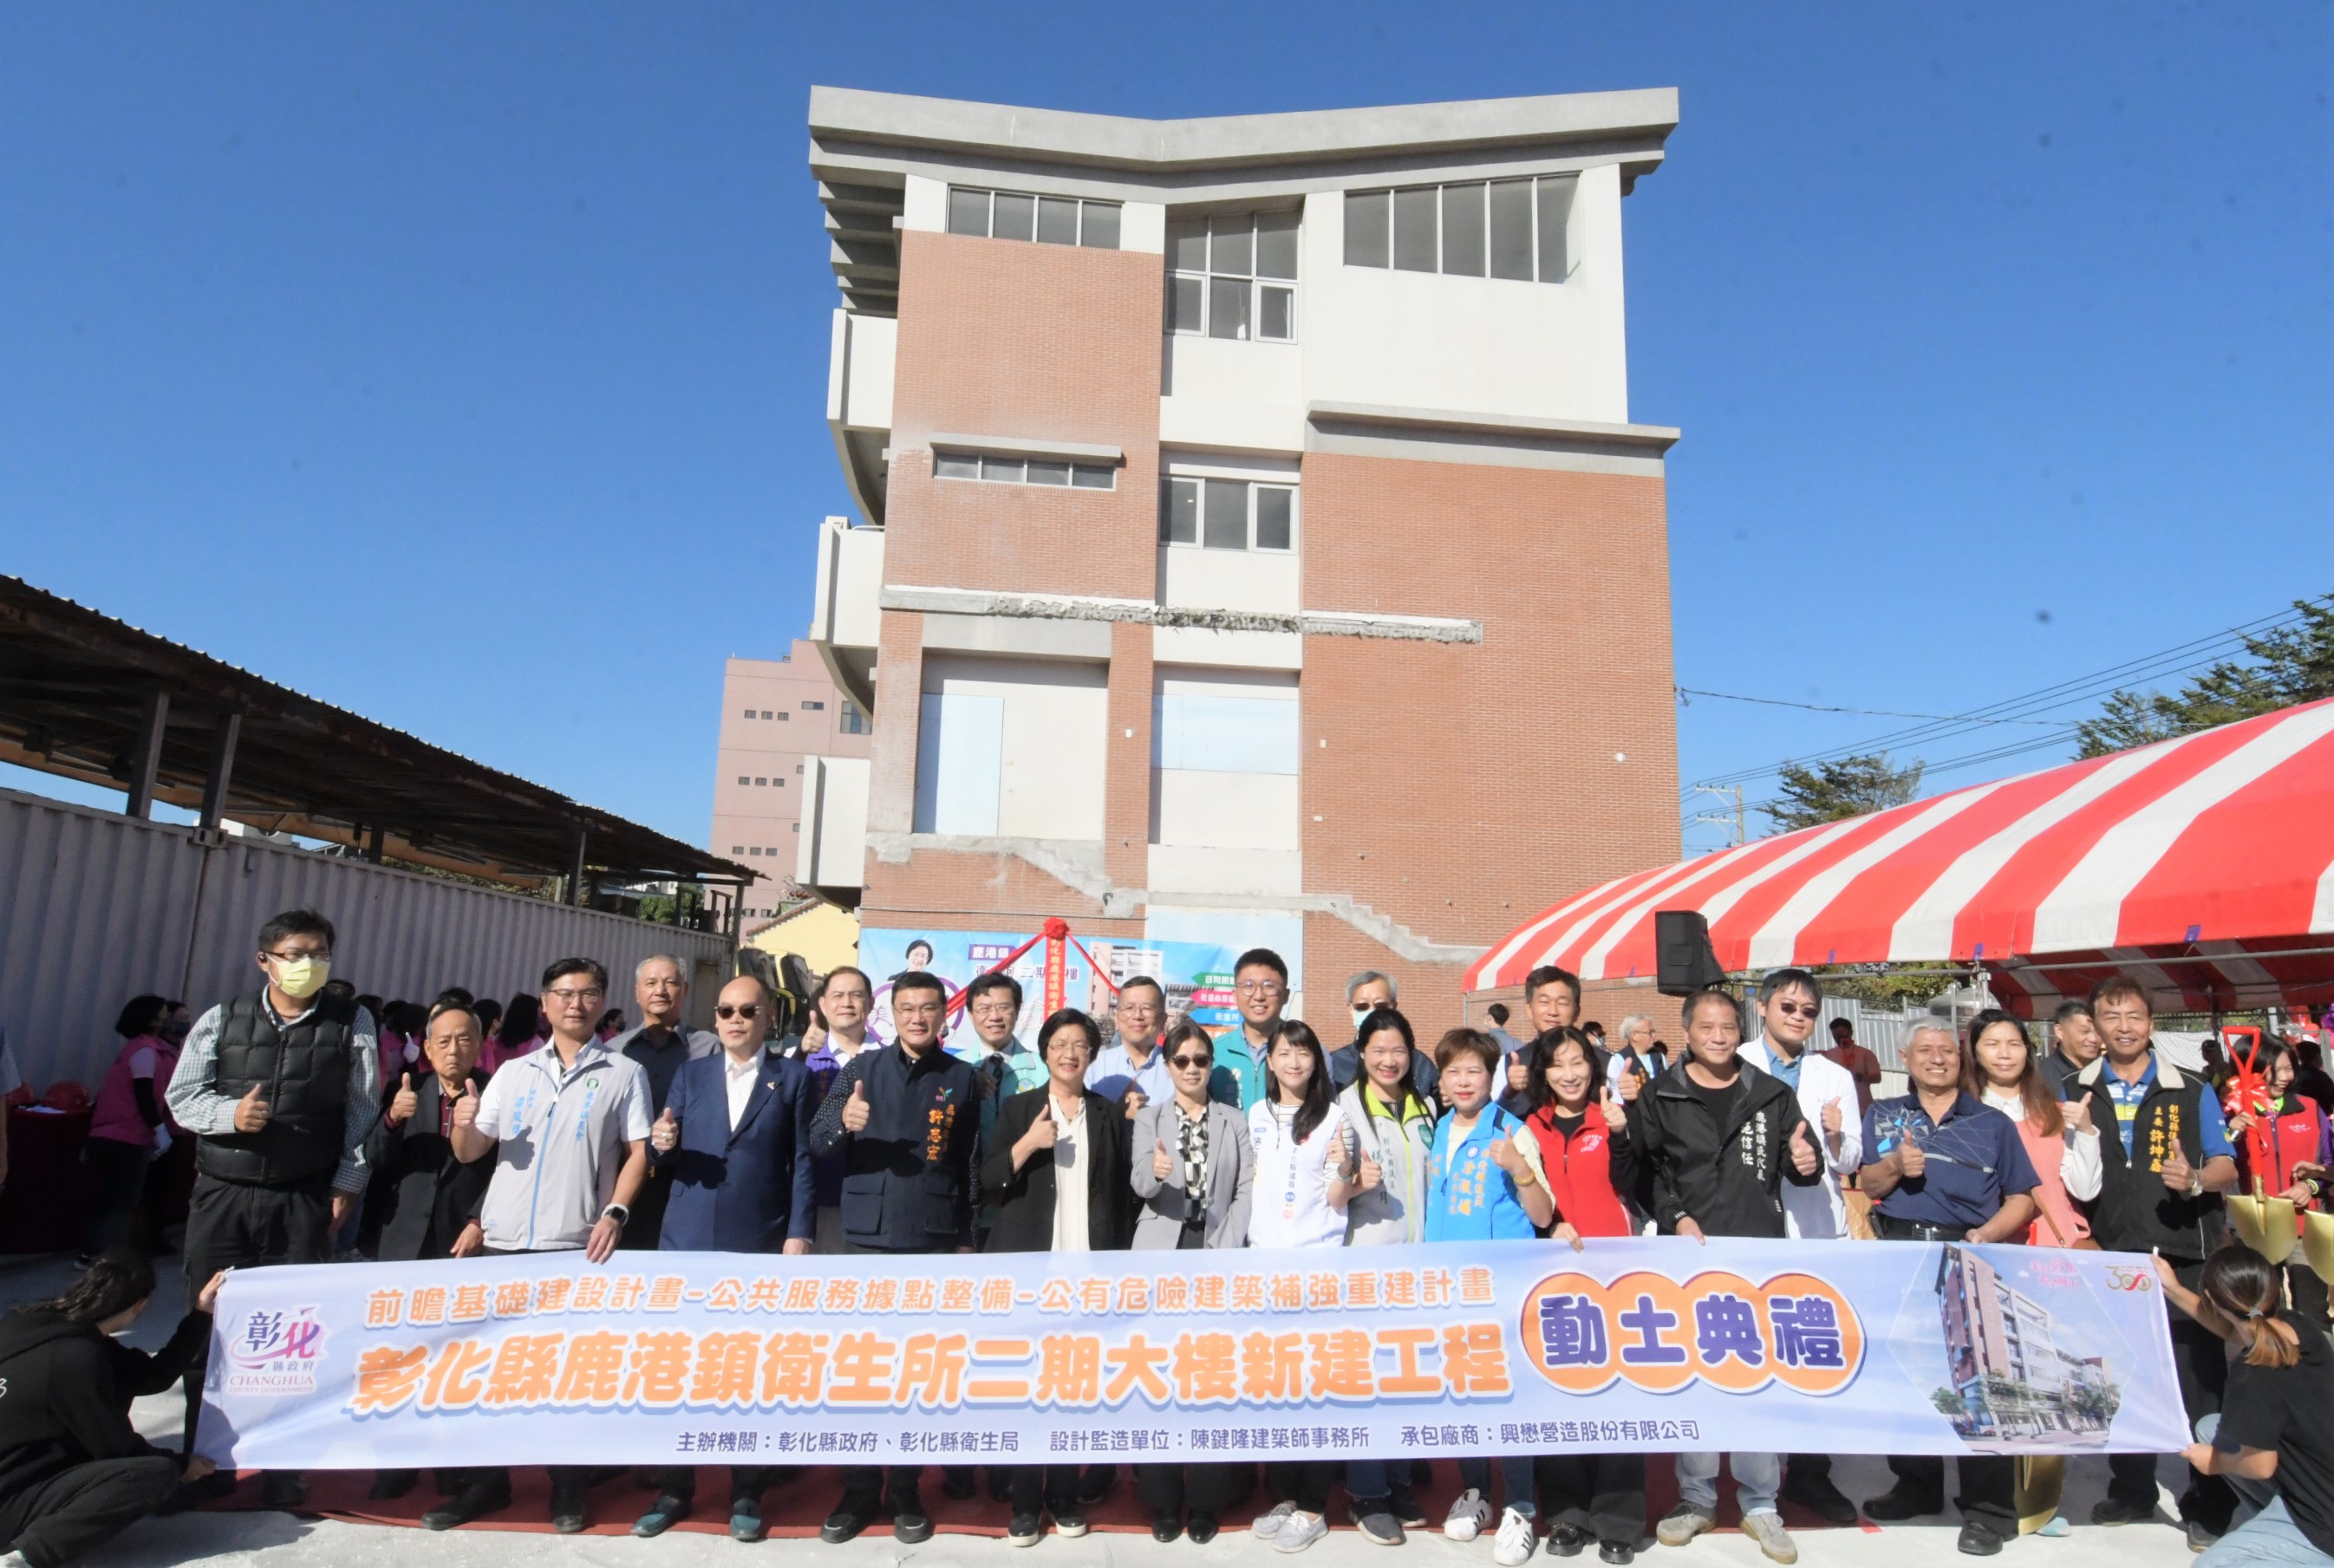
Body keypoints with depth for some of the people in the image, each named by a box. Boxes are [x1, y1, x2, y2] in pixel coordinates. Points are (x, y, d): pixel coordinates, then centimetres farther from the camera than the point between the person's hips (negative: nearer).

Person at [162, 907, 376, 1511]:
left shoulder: (352, 1024, 1)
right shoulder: (222, 1019, 5)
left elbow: (362, 1109, 0)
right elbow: (181, 1096, 4)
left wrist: (348, 1181, -5)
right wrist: (228, 1114, -16)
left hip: (303, 1201, -1)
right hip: (221, 1195, 2)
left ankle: (283, 1468, 15)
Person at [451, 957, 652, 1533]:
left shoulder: (624, 1074, 3)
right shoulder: (513, 1073, 12)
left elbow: (637, 1152, -1)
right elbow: (471, 1152, 11)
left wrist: (615, 1212, -15)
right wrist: (464, 1123, -11)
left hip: (577, 1244, -3)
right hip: (503, 1240, 3)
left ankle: (569, 1489, 12)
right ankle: (487, 1478, 24)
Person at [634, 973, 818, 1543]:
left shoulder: (794, 1078, 2)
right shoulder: (690, 1074, 10)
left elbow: (802, 1161, -2)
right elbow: (665, 1157, 8)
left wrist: (798, 1234, -9)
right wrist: (662, 1145, -16)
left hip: (760, 1243, -2)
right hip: (688, 1240, 3)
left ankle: (747, 1493, 20)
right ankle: (674, 1488, 24)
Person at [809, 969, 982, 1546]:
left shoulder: (963, 1079, 3)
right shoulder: (863, 1068, 4)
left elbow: (971, 1165, 7)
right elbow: (816, 1143, -4)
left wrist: (966, 1237, 5)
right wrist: (843, 1121, -25)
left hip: (935, 1243, 0)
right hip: (866, 1237, 1)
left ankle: (905, 1491, 21)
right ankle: (859, 1489, 20)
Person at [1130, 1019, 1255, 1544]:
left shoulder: (1236, 1122, 9)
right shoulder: (1149, 1117, 6)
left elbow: (1246, 1192, 3)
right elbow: (1141, 1183, -9)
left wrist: (1227, 1252, -9)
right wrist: (1156, 1171, -32)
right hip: (1162, 1255, 0)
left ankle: (1205, 1500, 14)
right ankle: (1162, 1500, 13)